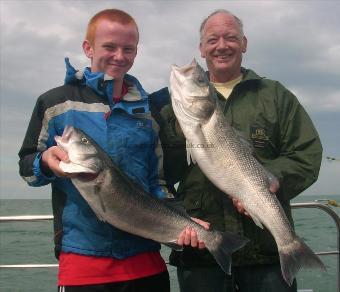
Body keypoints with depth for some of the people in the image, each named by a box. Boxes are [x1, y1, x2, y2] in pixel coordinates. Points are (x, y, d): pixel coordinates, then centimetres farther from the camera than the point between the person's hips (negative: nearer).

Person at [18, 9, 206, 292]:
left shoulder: (148, 110, 9)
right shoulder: (56, 102, 1)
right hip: (81, 258, -2)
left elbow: (158, 182, 10)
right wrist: (46, 162, -16)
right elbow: (27, 165, 6)